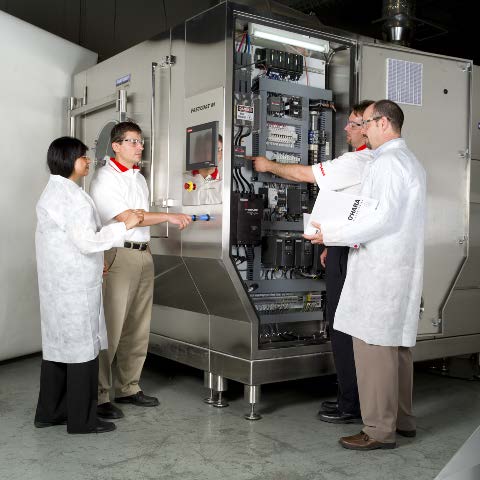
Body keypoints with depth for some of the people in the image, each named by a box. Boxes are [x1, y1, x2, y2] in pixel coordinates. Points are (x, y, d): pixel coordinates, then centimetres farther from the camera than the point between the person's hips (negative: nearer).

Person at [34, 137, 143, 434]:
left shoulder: (53, 192, 16)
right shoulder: (71, 196, -17)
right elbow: (87, 241, -22)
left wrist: (96, 259, 21)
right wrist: (124, 226, -16)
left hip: (58, 284, 10)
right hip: (76, 286, -10)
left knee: (57, 344, 15)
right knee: (83, 347, -2)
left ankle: (49, 413, 24)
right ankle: (82, 420, 7)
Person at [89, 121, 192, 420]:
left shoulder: (140, 178, 18)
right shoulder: (105, 179, -6)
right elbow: (126, 217, -14)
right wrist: (169, 217, -15)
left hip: (144, 254, 8)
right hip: (118, 255, -8)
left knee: (138, 328, 11)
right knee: (110, 328, -7)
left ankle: (129, 387, 21)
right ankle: (98, 396, -1)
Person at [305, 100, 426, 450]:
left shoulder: (387, 161, -11)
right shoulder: (411, 162, 20)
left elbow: (385, 218, -20)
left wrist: (331, 235, -16)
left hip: (380, 269, -10)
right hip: (402, 266, 10)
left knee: (373, 345, -6)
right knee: (397, 344, 14)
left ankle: (380, 430, -1)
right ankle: (402, 419, 24)